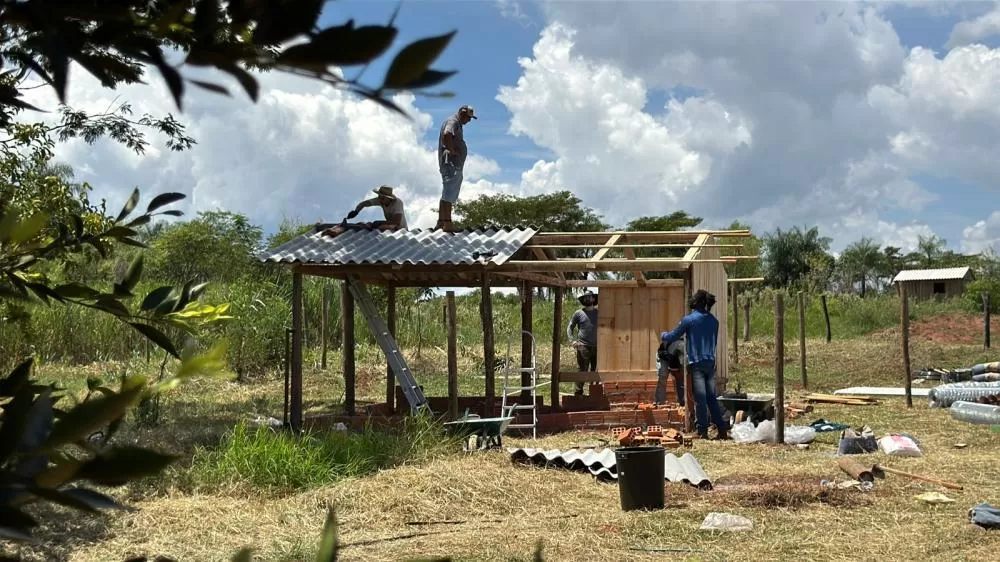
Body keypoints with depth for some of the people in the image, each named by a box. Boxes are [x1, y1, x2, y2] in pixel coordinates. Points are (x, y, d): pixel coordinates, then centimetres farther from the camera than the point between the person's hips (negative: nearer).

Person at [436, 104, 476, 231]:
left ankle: (440, 224, 13)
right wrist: (452, 150, -18)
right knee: (448, 195, -13)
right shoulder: (453, 121, -8)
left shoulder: (457, 124, 24)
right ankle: (447, 224, -16)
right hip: (451, 164, -11)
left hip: (456, 165, 11)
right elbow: (446, 135, -27)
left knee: (448, 195, 11)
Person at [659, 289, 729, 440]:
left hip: (696, 363, -5)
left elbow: (673, 336, 2)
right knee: (712, 397, 10)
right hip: (711, 362, 5)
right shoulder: (713, 320, 7)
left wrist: (663, 335, 23)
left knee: (700, 398, -3)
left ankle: (703, 432, -1)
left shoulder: (689, 319, -8)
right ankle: (722, 429, 8)